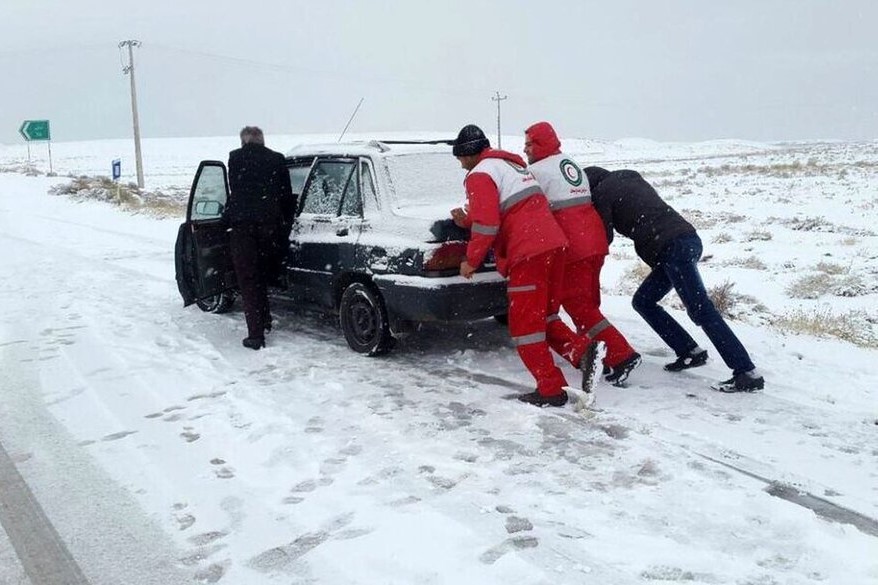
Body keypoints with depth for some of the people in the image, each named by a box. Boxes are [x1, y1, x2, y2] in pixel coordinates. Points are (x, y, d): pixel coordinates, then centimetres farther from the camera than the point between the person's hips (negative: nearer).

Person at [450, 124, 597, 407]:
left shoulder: (480, 174, -3)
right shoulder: (511, 164, 26)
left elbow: (487, 224, -14)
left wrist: (471, 261, -3)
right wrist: (467, 220, 25)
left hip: (528, 254, -9)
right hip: (553, 245, 9)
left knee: (525, 324, 0)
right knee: (544, 316, 19)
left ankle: (550, 389, 2)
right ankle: (582, 351, -1)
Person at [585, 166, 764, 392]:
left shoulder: (602, 192, 4)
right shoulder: (629, 178, 27)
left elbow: (605, 236, 2)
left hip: (673, 248, -9)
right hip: (687, 240, 9)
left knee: (701, 310, -12)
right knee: (643, 301, 17)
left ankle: (747, 373, -16)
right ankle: (690, 352, 14)